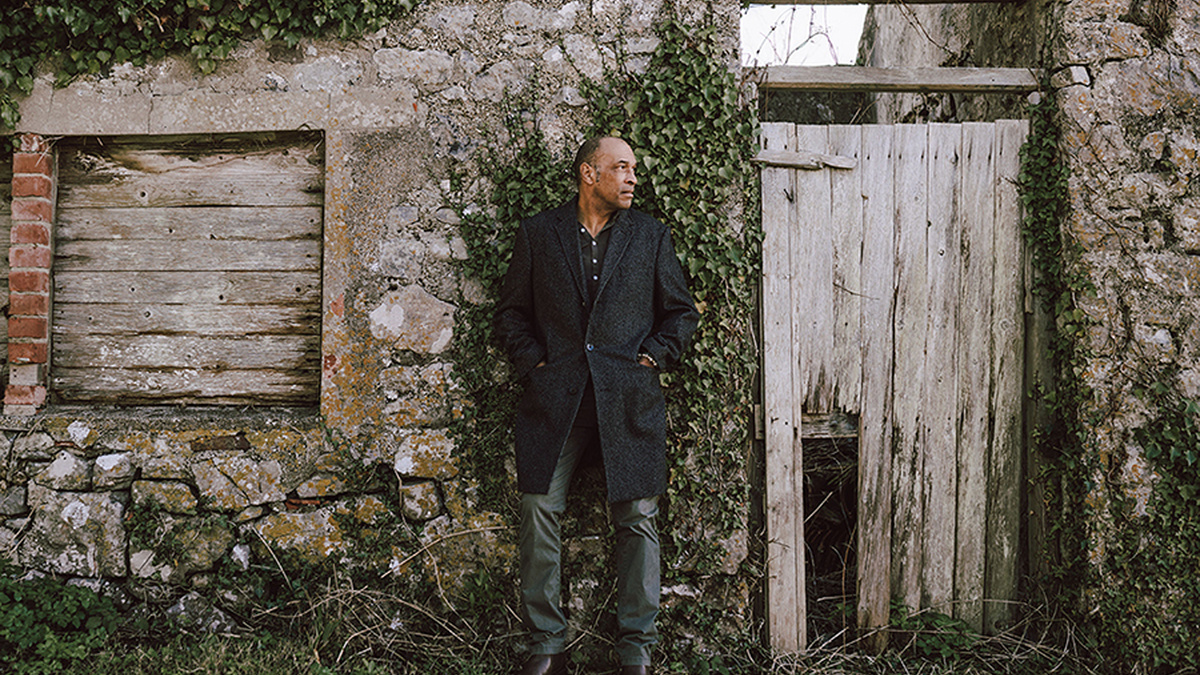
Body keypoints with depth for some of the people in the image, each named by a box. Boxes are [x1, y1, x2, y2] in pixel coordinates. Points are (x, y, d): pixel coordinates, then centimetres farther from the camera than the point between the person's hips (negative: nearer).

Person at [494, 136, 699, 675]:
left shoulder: (650, 236, 12)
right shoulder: (537, 234, 10)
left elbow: (682, 311, 15)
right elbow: (511, 313, 13)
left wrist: (654, 355, 2)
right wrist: (533, 362, 0)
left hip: (629, 401, 0)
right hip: (554, 398, 0)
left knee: (636, 519, -1)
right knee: (539, 512, -5)